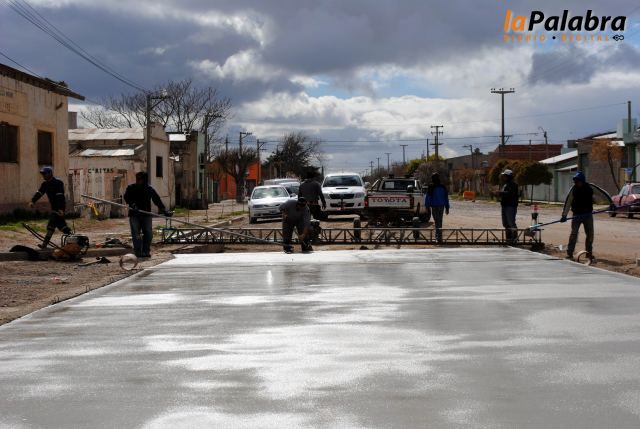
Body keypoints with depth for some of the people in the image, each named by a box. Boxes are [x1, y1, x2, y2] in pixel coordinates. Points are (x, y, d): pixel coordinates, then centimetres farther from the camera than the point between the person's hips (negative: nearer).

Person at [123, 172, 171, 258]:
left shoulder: (149, 189, 5)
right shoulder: (131, 188, 3)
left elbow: (157, 200, -1)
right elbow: (127, 197, -11)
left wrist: (164, 210, -12)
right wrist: (132, 204, -30)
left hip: (146, 214, 2)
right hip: (134, 215, -2)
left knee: (148, 234, -2)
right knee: (136, 234, -6)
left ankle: (146, 251, 7)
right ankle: (138, 252, -2)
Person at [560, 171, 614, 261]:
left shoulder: (590, 187, -7)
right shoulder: (573, 189, -8)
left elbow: (603, 193, -3)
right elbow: (568, 202, -7)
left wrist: (611, 202, -8)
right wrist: (564, 215, -10)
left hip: (588, 214, 2)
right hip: (577, 215, -2)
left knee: (590, 234, 7)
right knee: (573, 233, -9)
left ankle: (589, 252, 20)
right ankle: (569, 253, -7)